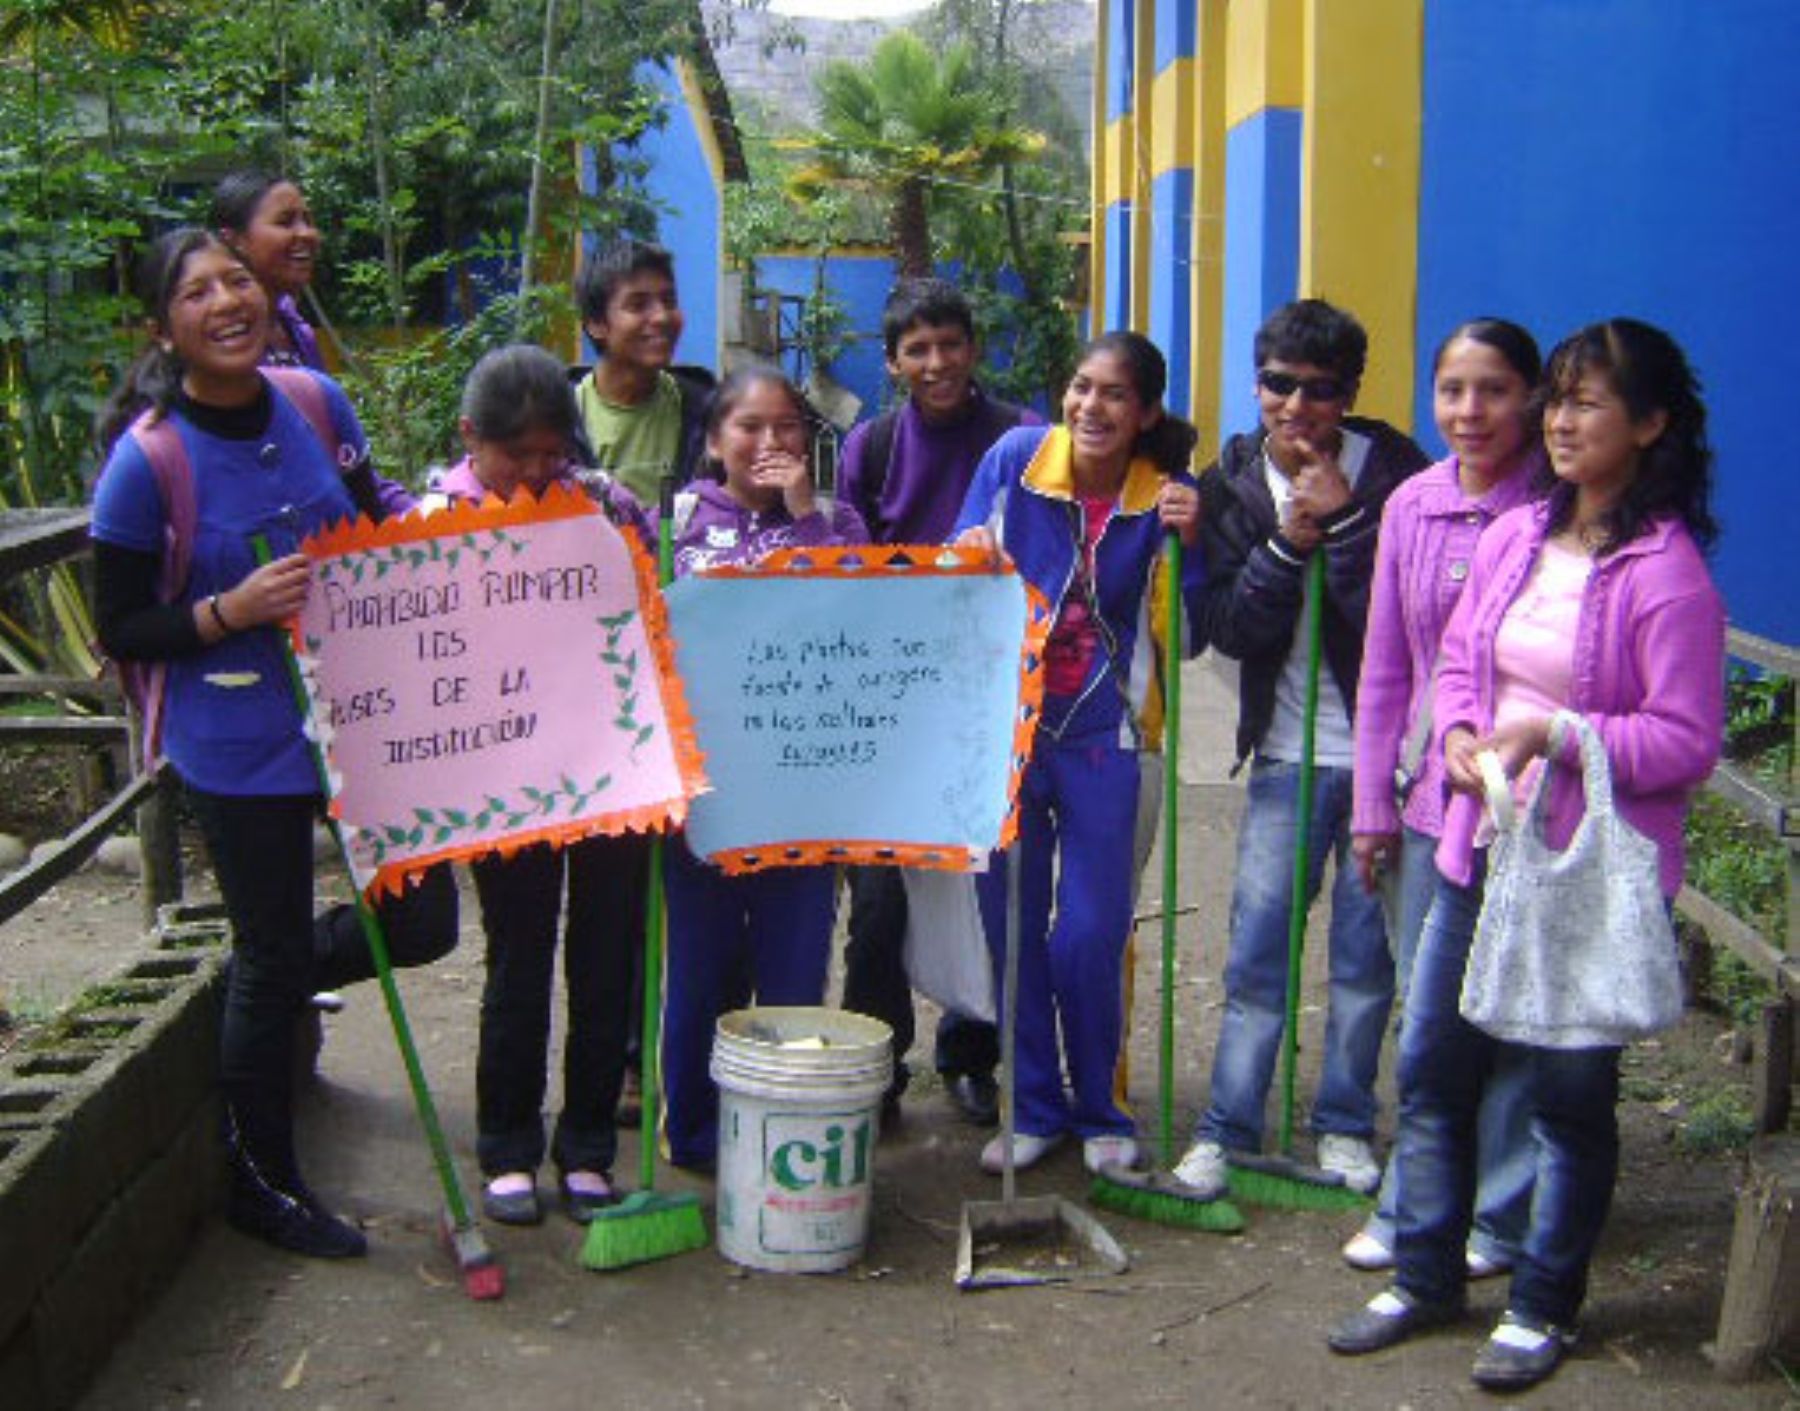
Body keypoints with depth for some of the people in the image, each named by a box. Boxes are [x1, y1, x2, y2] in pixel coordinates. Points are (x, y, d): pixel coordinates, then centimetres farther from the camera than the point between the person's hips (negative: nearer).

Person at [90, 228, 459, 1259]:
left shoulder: (316, 403, -2)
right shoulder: (147, 461, -15)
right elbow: (123, 631, -10)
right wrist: (233, 610, -24)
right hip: (240, 747, -5)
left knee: (424, 921, 7)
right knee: (272, 960, 7)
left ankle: (265, 989, 37)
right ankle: (263, 1183, 30)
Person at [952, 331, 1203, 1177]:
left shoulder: (1164, 495, -4)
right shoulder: (1016, 457, -4)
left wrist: (1188, 543, -17)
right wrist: (969, 558, -17)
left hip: (1101, 736, -1)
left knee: (1089, 938, 0)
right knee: (1011, 930, 8)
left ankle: (1098, 1111, 21)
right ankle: (1036, 1105, 25)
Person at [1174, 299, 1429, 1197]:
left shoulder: (1394, 474, -8)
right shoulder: (1233, 483, 1)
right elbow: (1226, 627, -5)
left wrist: (1343, 523, -23)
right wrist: (1285, 546, -18)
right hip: (1286, 752, 2)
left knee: (1367, 953, 9)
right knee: (1256, 952, 3)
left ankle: (1344, 1125, 24)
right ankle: (1226, 1130, 14)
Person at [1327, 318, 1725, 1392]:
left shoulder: (1668, 574, -15)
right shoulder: (1514, 537, 5)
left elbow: (1688, 743, -16)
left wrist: (1553, 732, -22)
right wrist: (1461, 732, -4)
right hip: (1481, 853, 7)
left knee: (1570, 1093, 8)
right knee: (1432, 1070, 13)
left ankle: (1544, 1306, 26)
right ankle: (1427, 1278, 30)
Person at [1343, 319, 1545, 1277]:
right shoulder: (1411, 506, 4)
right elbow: (1385, 667, 10)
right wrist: (1373, 803, 10)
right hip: (1430, 798, 5)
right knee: (1423, 1011, 14)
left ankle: (1500, 1217, 23)